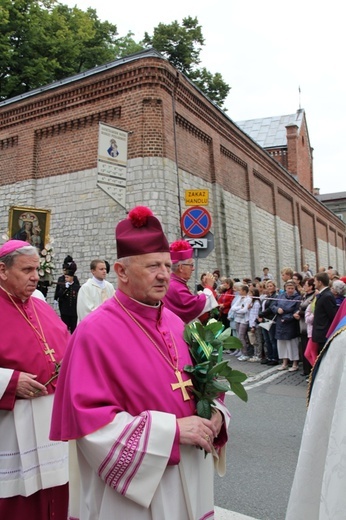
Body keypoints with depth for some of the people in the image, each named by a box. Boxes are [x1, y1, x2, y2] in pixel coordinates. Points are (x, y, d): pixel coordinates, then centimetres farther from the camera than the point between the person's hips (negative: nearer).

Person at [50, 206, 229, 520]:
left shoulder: (174, 323, 2)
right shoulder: (96, 332, -19)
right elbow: (90, 419, -22)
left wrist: (215, 413, -9)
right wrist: (173, 429, -23)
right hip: (136, 487, -6)